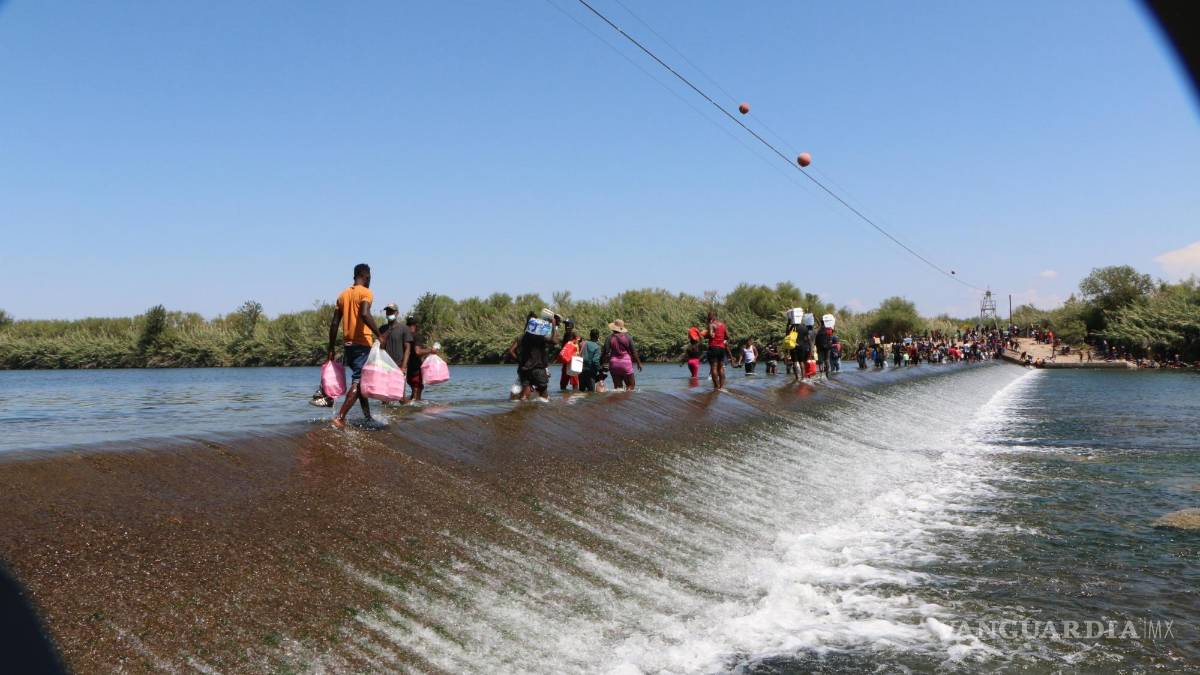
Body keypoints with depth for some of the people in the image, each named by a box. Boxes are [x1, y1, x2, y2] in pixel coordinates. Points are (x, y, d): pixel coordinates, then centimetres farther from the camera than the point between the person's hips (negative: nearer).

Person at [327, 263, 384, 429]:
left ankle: (368, 417, 22)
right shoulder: (365, 292, -6)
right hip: (362, 344, -8)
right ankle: (340, 417, -19)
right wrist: (379, 335, -25)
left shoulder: (343, 294, 14)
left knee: (359, 381, 17)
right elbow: (365, 314, -26)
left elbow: (334, 323, 12)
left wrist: (331, 349, 14)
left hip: (347, 344, 8)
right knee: (358, 383, -8)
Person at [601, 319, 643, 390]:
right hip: (626, 363, -1)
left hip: (614, 363, 1)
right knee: (631, 385, 6)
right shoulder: (627, 337, -1)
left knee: (617, 386, 9)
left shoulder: (610, 338, -3)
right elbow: (634, 352, 1)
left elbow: (605, 352, -8)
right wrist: (638, 363, 9)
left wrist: (601, 363, 0)